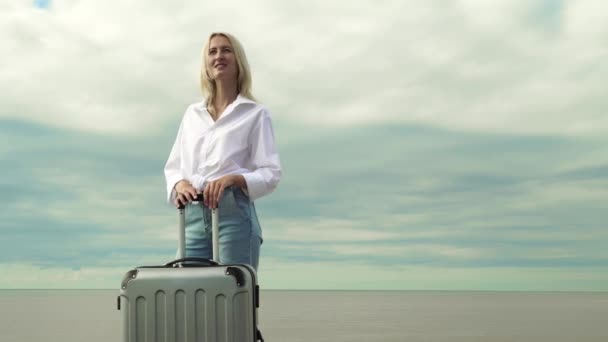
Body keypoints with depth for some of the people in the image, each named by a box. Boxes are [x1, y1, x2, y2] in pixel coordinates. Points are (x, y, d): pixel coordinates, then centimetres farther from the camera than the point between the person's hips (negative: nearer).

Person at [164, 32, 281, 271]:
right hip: (193, 215, 4)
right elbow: (173, 166, 20)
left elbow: (270, 173, 0)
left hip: (234, 213, -4)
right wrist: (179, 183, -3)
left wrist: (232, 178, -17)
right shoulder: (192, 113, 20)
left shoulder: (255, 114, 7)